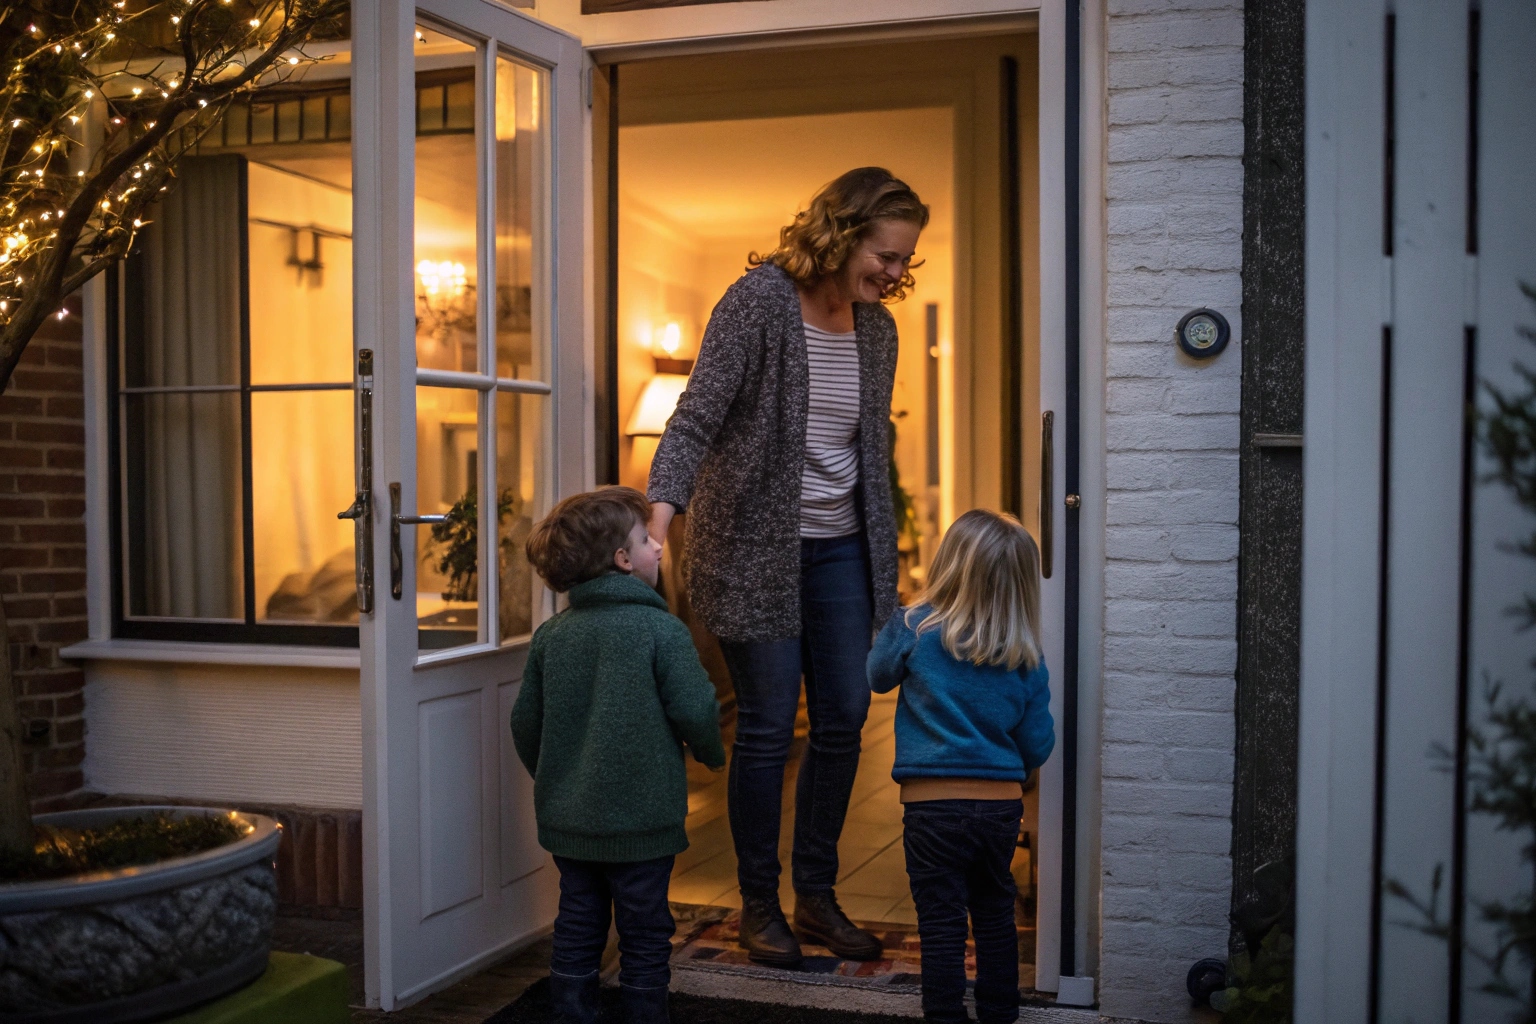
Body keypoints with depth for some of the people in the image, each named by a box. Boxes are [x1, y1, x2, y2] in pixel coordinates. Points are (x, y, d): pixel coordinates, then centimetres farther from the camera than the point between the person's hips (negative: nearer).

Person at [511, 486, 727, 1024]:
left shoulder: (551, 635, 1)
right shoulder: (662, 630, -14)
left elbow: (526, 721, 6)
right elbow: (694, 712, -14)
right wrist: (713, 755, 7)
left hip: (567, 818, 5)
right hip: (642, 818, -4)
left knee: (576, 933, 15)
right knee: (644, 939, 9)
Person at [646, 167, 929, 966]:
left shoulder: (876, 327, 8)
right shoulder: (758, 301, -12)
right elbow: (696, 418, -18)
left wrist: (883, 563, 14)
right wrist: (662, 508, -33)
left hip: (839, 547, 6)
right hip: (755, 546, -6)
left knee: (844, 718, 7)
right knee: (767, 726, -1)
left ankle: (817, 895, 23)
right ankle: (759, 905, 17)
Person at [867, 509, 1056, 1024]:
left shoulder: (913, 629, -10)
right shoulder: (1026, 658, -3)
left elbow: (878, 677, 9)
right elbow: (1037, 748, 3)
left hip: (933, 806, -3)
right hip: (1002, 804, 4)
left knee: (942, 926, 5)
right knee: (995, 918, 21)